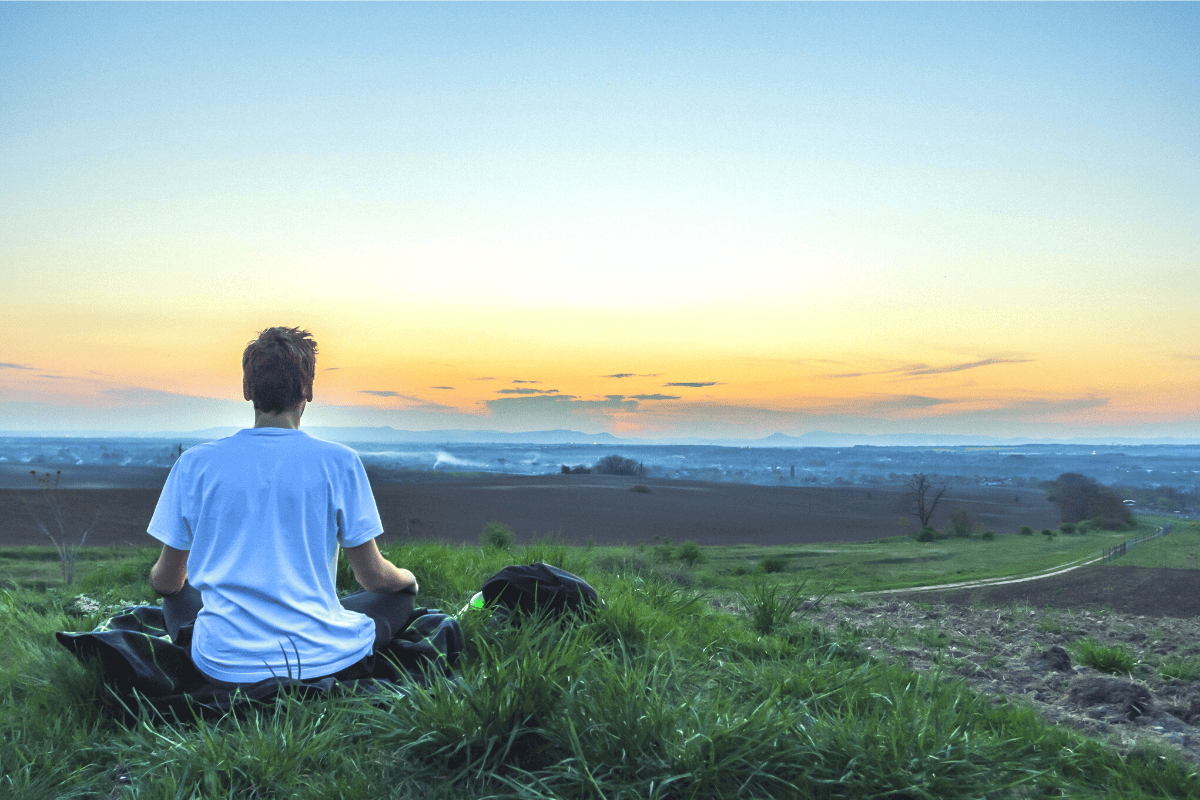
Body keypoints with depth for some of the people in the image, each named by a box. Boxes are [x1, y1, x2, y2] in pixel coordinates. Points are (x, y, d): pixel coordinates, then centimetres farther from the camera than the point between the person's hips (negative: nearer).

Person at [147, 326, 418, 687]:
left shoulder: (194, 463, -2)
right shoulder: (338, 462, -8)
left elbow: (167, 580, 8)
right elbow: (373, 576, -2)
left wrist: (158, 578, 34)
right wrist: (407, 578, 23)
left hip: (225, 668, 2)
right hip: (322, 662, -2)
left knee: (179, 595, 32)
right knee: (400, 593, 24)